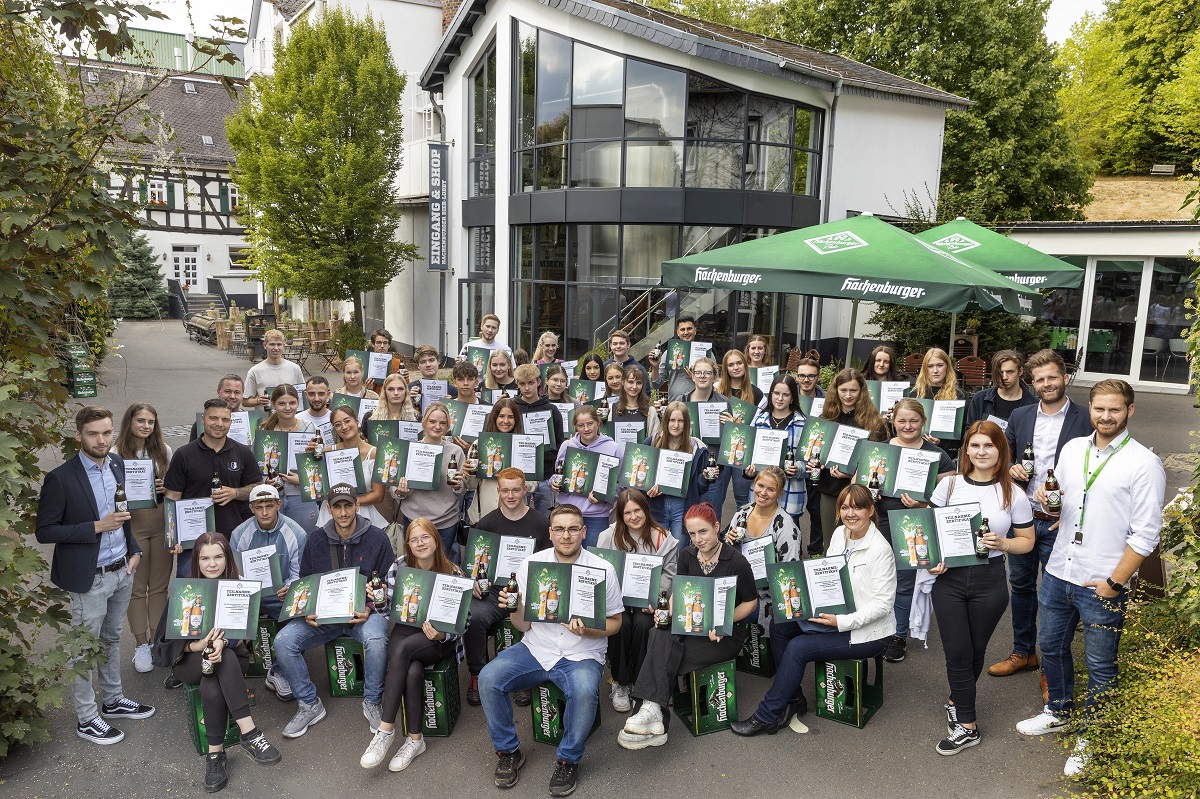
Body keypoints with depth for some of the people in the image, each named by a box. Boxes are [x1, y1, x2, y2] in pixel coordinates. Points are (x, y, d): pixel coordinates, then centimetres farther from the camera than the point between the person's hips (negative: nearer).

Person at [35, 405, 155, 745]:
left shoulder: (117, 463, 1)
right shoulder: (60, 478, -18)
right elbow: (44, 531, -14)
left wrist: (133, 549, 5)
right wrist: (96, 527, -23)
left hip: (122, 570, 6)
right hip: (90, 578, -6)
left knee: (111, 639, 22)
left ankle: (113, 700, 38)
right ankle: (86, 719, 24)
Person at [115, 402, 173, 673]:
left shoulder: (164, 451, 2)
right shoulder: (117, 455, -7)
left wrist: (165, 487, -11)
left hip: (161, 523, 3)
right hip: (132, 524, -2)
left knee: (159, 585, 11)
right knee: (137, 587, 8)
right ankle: (140, 644, 20)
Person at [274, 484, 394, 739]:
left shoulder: (377, 538, -4)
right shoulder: (316, 540, 4)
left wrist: (370, 609, -18)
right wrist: (307, 612, -8)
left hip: (364, 612, -3)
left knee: (376, 639, -35)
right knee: (283, 642, -19)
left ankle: (372, 703, -9)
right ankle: (309, 704, 0)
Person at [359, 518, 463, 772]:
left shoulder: (452, 573, -6)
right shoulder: (398, 568, 0)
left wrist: (441, 635, -25)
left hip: (439, 639, -2)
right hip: (405, 632, 2)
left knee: (403, 649, -32)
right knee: (413, 671, -31)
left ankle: (386, 729, -24)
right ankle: (415, 738, -16)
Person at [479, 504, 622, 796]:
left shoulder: (602, 570, -6)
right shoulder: (531, 564, -1)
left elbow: (614, 623, 1)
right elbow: (523, 626, 3)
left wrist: (586, 630, -19)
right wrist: (514, 608, -20)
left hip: (581, 655, -2)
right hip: (536, 649, 3)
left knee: (585, 691, -34)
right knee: (488, 679, -20)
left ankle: (568, 761, -5)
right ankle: (508, 752, 5)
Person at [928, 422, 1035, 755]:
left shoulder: (1013, 495, -2)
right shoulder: (949, 484, -1)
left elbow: (1027, 540, 5)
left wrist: (1002, 543, -16)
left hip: (989, 581, 0)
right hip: (948, 578, 0)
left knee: (976, 651, 13)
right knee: (957, 651, 1)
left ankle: (957, 701, 38)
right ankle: (966, 726, 14)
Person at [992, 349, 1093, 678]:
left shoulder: (1086, 420, -8)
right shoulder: (1019, 417, 5)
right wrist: (1010, 469, -6)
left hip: (1059, 523, -4)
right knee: (1021, 585, 16)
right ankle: (1023, 652, 33)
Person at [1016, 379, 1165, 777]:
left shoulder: (1144, 463, -12)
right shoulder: (1073, 448, 5)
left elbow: (1145, 534, -13)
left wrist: (1114, 583, -15)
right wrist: (1046, 498, -6)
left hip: (1103, 585, -5)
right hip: (1059, 571, 5)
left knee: (1100, 667, 9)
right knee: (1051, 646, 20)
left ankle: (1090, 741, 27)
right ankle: (1058, 712, 42)